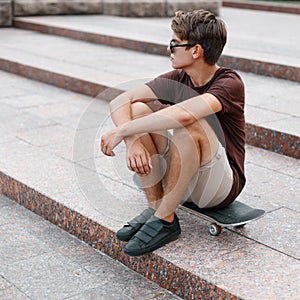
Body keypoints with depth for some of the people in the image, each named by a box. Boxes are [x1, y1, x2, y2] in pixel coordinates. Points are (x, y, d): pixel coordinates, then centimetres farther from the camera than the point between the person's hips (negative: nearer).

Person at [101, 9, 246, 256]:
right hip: (180, 180, 6)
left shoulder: (229, 83, -18)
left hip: (222, 186, -6)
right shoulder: (177, 79, 0)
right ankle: (155, 207, -12)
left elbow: (183, 114, -37)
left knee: (191, 124, -34)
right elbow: (119, 102, -7)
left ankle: (164, 219, -22)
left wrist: (121, 131, -31)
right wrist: (132, 141, -26)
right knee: (138, 110, -12)